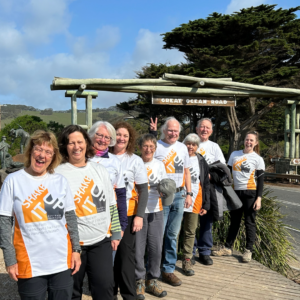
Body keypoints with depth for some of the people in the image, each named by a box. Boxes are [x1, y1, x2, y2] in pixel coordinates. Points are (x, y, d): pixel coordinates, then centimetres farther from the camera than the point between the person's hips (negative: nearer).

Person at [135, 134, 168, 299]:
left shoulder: (159, 164, 8)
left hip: (156, 211, 3)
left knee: (156, 247, 6)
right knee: (138, 248, 1)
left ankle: (152, 280, 24)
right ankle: (139, 281, 19)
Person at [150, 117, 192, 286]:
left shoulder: (182, 147, 13)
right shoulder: (156, 146, -5)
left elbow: (186, 171, 15)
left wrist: (188, 193, 11)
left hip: (179, 195, 5)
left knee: (173, 234, 12)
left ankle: (169, 269, 24)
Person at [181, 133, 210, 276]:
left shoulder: (201, 161, 10)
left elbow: (206, 183, 11)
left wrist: (206, 205, 7)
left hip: (195, 199, 2)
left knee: (190, 232, 8)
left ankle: (187, 261, 18)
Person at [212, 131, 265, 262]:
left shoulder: (258, 159, -1)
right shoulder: (234, 154, 7)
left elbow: (260, 180, -2)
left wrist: (259, 198, -9)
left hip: (250, 193, -3)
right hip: (236, 192, 3)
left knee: (249, 222, 3)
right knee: (234, 221, 12)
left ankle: (248, 250, 15)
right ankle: (227, 248, 22)